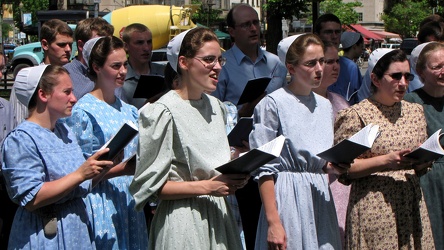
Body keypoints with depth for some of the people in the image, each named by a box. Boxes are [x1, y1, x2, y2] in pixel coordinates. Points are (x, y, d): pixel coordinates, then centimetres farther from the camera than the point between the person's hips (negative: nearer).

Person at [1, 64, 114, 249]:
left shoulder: (64, 130, 9)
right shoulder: (21, 139, -15)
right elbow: (31, 199, -23)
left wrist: (102, 168, -5)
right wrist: (80, 174, -23)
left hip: (77, 230, 8)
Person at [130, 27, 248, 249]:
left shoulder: (216, 107, 10)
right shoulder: (163, 112, -14)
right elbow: (149, 185, -14)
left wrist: (234, 178, 2)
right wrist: (206, 187, -17)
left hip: (219, 217, 7)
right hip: (183, 223, -7)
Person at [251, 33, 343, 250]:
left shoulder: (325, 106, 11)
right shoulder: (273, 103, -8)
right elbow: (264, 167, -12)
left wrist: (333, 166, -2)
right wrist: (273, 221, -18)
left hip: (320, 196, 6)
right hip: (288, 196, -6)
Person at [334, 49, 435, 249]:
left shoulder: (415, 112, 12)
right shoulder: (356, 115, -7)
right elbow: (343, 169, -10)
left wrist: (423, 162, -3)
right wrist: (386, 161, -18)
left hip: (412, 206, 5)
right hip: (373, 208, -5)